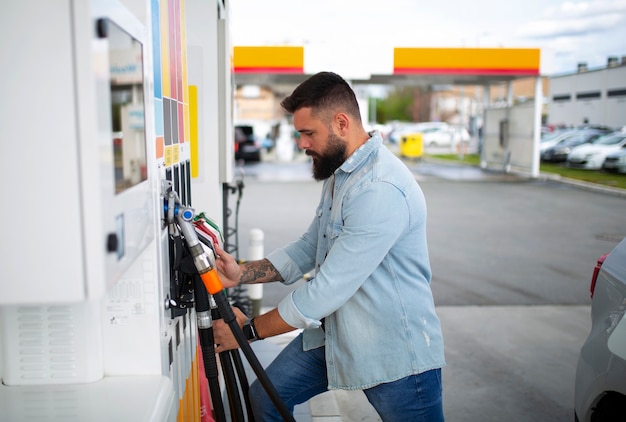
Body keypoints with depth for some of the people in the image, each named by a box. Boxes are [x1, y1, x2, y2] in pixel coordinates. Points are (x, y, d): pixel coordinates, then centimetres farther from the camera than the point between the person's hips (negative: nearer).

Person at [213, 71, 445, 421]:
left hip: (395, 353, -8)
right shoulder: (339, 174, 7)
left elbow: (328, 289, -27)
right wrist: (242, 273, -2)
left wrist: (250, 329, -16)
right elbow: (309, 249, 11)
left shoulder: (381, 190, -28)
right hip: (335, 334, 9)